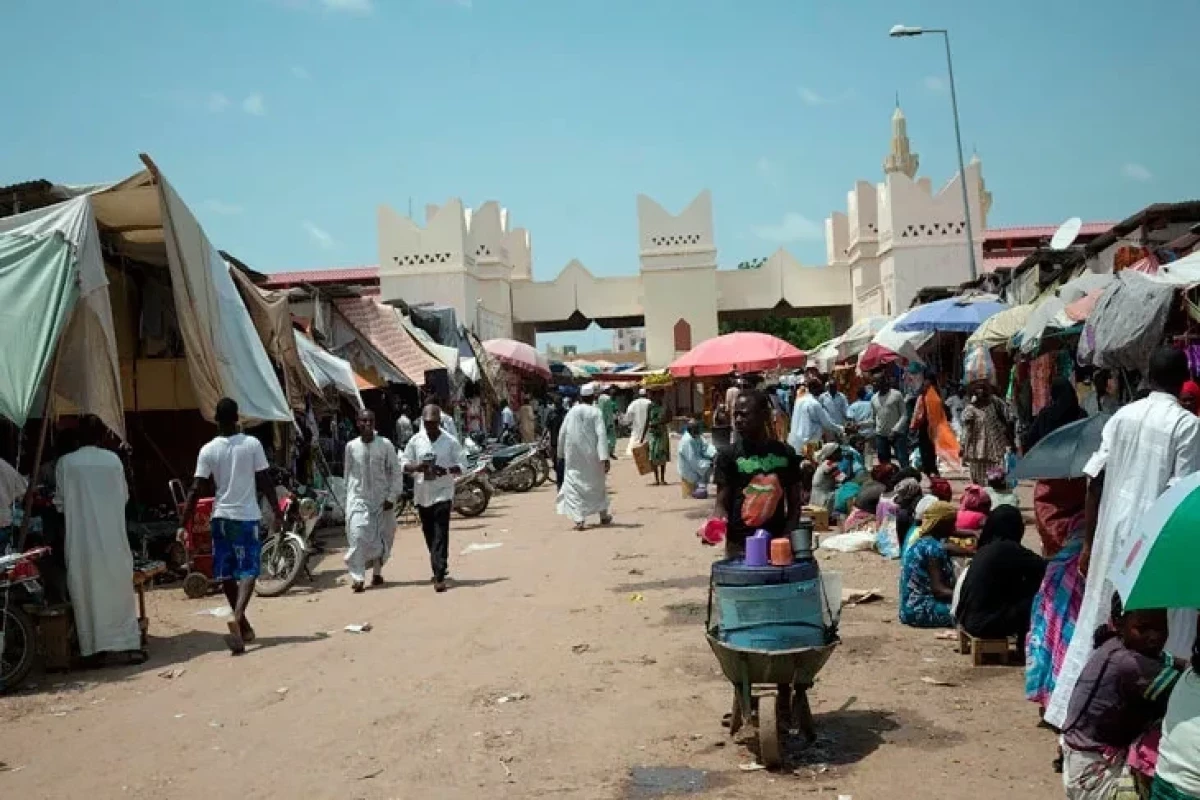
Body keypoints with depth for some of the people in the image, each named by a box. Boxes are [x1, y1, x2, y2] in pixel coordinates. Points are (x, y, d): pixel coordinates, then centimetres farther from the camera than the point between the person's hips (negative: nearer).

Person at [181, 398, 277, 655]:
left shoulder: (208, 450, -4)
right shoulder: (252, 444, -6)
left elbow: (196, 490, -6)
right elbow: (265, 482, -4)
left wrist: (183, 525, -1)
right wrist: (275, 510, 7)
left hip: (222, 517, 1)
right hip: (248, 516, -1)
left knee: (226, 574, 14)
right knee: (248, 571, 0)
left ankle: (244, 626, 22)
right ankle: (238, 618, -24)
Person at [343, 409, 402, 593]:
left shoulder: (385, 445, -6)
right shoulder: (351, 446, 0)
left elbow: (396, 472, -2)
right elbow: (348, 473, 11)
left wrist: (392, 496, -7)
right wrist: (349, 495, 9)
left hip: (382, 500, 0)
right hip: (358, 498, 0)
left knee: (382, 539, 10)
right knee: (357, 536, -15)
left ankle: (377, 572, 31)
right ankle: (357, 577, -13)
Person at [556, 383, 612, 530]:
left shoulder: (572, 412, 2)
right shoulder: (596, 412, -6)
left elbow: (562, 433, 4)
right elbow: (601, 435, -15)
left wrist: (561, 454, 16)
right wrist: (605, 458, -18)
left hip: (573, 457, 1)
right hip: (591, 456, 0)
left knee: (574, 485, 0)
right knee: (597, 484, 18)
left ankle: (579, 519, -14)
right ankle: (604, 515, 33)